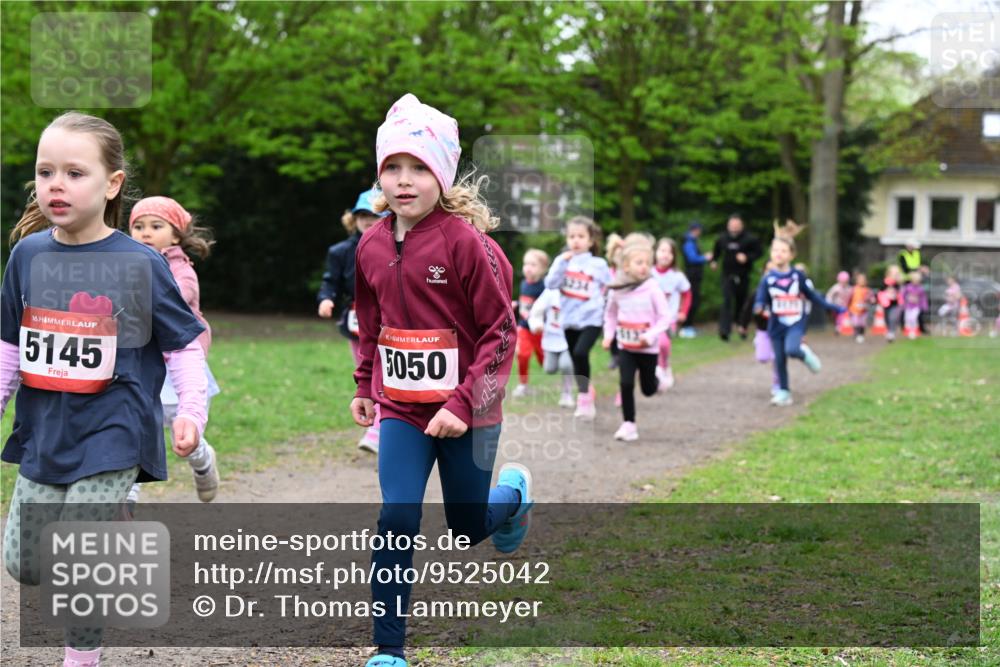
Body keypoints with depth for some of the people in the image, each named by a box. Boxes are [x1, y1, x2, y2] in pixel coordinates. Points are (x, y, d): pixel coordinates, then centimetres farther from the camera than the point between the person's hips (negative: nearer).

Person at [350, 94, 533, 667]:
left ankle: (513, 491, 50)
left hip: (467, 415, -3)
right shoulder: (373, 245, 0)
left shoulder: (466, 241, -17)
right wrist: (365, 387, 17)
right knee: (396, 523, -8)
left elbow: (501, 331, -15)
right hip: (401, 411, 3)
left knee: (469, 527, 14)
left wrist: (464, 403, -20)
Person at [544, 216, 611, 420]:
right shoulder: (562, 261, 2)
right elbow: (551, 284, -10)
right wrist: (562, 263, -17)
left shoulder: (599, 264, -2)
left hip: (591, 319, -4)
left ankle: (584, 399, -14)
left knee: (580, 353, -23)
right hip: (570, 319, 4)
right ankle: (587, 393, 29)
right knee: (576, 359, 11)